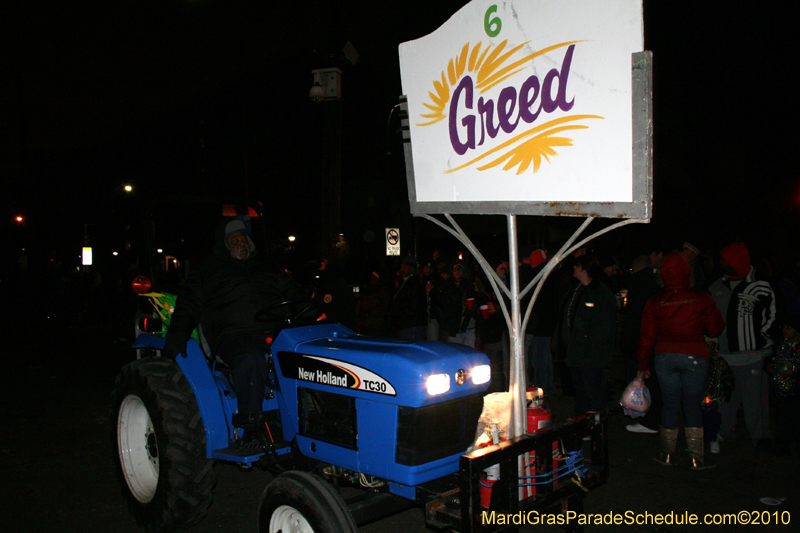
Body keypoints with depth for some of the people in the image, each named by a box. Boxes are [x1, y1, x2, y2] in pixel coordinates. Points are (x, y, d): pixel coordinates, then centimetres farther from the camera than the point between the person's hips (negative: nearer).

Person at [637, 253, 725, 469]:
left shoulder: (655, 302, 0)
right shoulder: (701, 299, -5)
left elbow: (647, 336, 4)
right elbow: (715, 329, 2)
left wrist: (643, 365, 13)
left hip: (665, 356, 2)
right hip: (694, 356, -1)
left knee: (669, 405, 10)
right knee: (693, 406, 7)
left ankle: (667, 454, 18)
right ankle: (697, 457, 10)